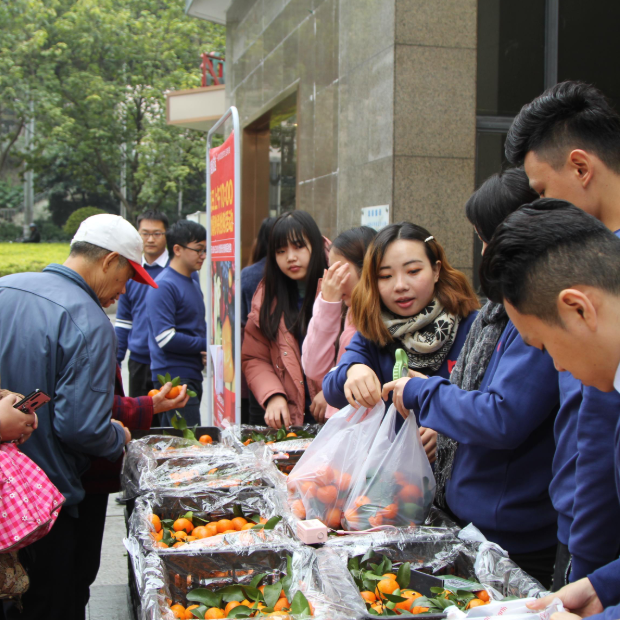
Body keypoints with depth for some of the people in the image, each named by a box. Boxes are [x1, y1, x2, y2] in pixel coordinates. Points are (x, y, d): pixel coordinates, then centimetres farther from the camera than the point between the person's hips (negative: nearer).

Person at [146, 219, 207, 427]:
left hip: (192, 376, 9)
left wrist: (207, 351, 2)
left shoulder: (193, 284, 17)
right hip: (174, 377, -9)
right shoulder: (163, 286, -13)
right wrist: (205, 345, -11)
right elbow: (166, 339, -20)